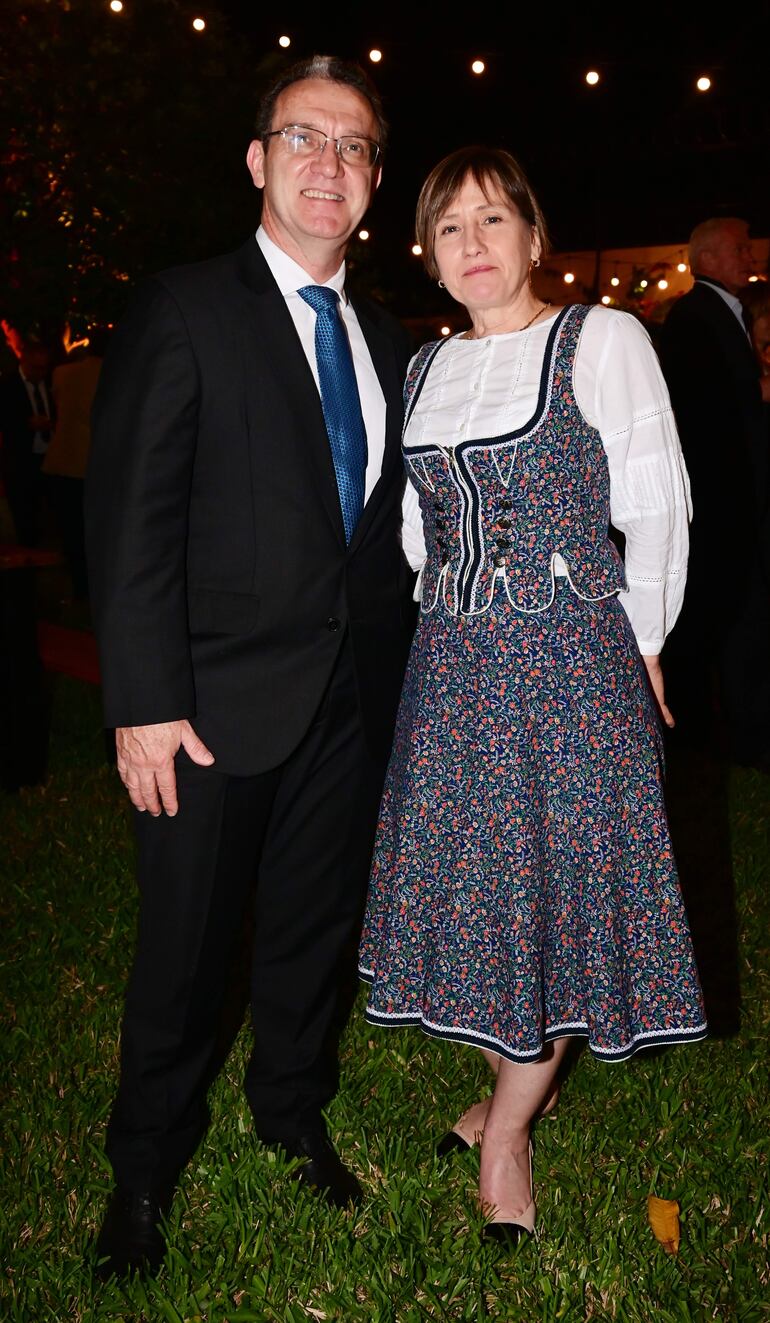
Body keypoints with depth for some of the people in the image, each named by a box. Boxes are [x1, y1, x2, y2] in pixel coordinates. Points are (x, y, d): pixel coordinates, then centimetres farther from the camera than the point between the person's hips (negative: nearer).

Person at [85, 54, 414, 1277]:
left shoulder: (387, 342, 11)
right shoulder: (185, 311, -6)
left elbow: (390, 524, 13)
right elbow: (131, 517, -12)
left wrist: (392, 677, 7)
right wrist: (145, 702, -17)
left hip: (349, 704, 5)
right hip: (221, 699, -5)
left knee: (317, 923, 18)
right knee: (188, 944, 8)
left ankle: (294, 1115, 42)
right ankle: (145, 1169, 31)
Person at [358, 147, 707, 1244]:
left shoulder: (603, 339, -3)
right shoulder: (425, 367, 12)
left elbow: (655, 506, -4)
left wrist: (639, 644, -2)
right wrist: (453, 626, 14)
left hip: (573, 657, -5)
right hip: (454, 664, 5)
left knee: (561, 871, 1)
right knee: (475, 871, 9)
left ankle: (506, 1132, 16)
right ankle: (527, 1078, 29)